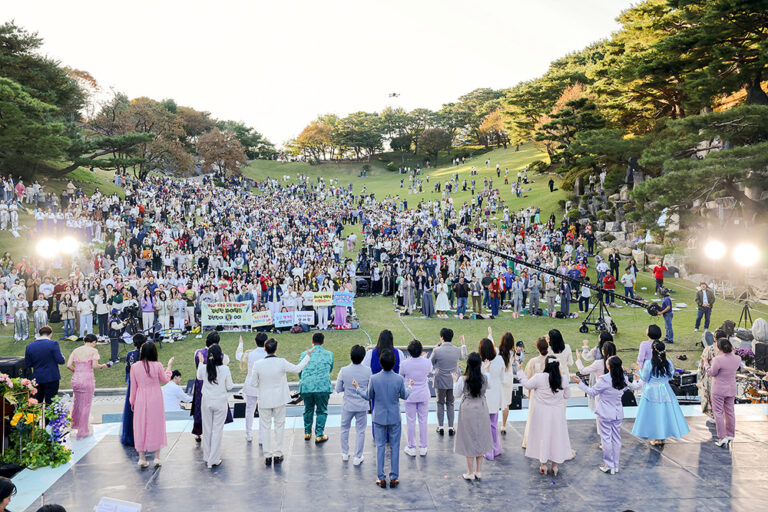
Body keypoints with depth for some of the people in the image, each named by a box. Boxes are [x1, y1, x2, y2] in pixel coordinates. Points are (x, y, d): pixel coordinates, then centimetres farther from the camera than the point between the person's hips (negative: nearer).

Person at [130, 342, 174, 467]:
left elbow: (133, 386, 2)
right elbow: (165, 380, 5)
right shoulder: (157, 366, -11)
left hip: (141, 400, 1)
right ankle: (156, 457, 12)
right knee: (156, 426, 9)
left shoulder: (134, 367, -6)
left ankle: (142, 458, 12)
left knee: (141, 427, 10)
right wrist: (169, 366, 18)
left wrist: (132, 402, 14)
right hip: (155, 400, -1)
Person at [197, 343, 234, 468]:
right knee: (217, 430, 5)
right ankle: (214, 460, 8)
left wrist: (201, 362, 22)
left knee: (207, 429, 15)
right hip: (220, 402, -2)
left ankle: (207, 457, 25)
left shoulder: (203, 368, -10)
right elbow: (229, 387, -7)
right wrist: (230, 378, 10)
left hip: (207, 402, 2)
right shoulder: (225, 369, -16)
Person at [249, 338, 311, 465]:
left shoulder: (257, 364, -14)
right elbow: (297, 369, -2)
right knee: (279, 426, 13)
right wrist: (307, 356, 9)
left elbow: (254, 383, -6)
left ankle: (267, 456, 14)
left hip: (264, 400, 0)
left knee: (265, 427, 10)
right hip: (279, 399, 0)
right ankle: (277, 455, 18)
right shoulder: (281, 362, -16)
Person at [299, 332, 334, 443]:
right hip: (323, 386, -2)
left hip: (306, 386, 2)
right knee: (321, 410, 8)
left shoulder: (304, 354, 9)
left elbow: (299, 371, 17)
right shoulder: (329, 354, 8)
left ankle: (307, 433, 27)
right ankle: (319, 435, 5)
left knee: (308, 409, 18)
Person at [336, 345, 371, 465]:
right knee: (360, 431, 11)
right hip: (362, 406, 0)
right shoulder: (368, 371, -13)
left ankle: (345, 453, 31)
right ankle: (357, 457, 16)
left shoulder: (344, 371, -15)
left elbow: (338, 389, -7)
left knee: (344, 429, 21)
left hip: (348, 405, 0)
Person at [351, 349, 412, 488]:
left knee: (380, 447, 11)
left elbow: (368, 396, -1)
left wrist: (357, 388, 17)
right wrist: (410, 386, 23)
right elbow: (404, 395, 2)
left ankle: (381, 478, 15)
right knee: (394, 447, 11)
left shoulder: (374, 379, -15)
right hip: (395, 418, 0)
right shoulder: (399, 379, -14)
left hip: (379, 418, 0)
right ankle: (394, 478, 16)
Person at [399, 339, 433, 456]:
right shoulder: (427, 362, -15)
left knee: (411, 421, 10)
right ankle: (423, 448, 21)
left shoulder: (404, 363, -19)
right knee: (423, 421, 12)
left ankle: (411, 448, 18)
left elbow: (401, 376, 0)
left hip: (410, 396, -1)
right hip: (423, 395, 1)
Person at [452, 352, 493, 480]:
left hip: (468, 411, -2)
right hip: (482, 409, 2)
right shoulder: (485, 378, -10)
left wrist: (455, 381, 11)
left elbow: (457, 394, -3)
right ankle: (479, 471, 20)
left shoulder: (463, 379, -16)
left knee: (469, 441, 8)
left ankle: (470, 473, 13)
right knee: (481, 440, 15)